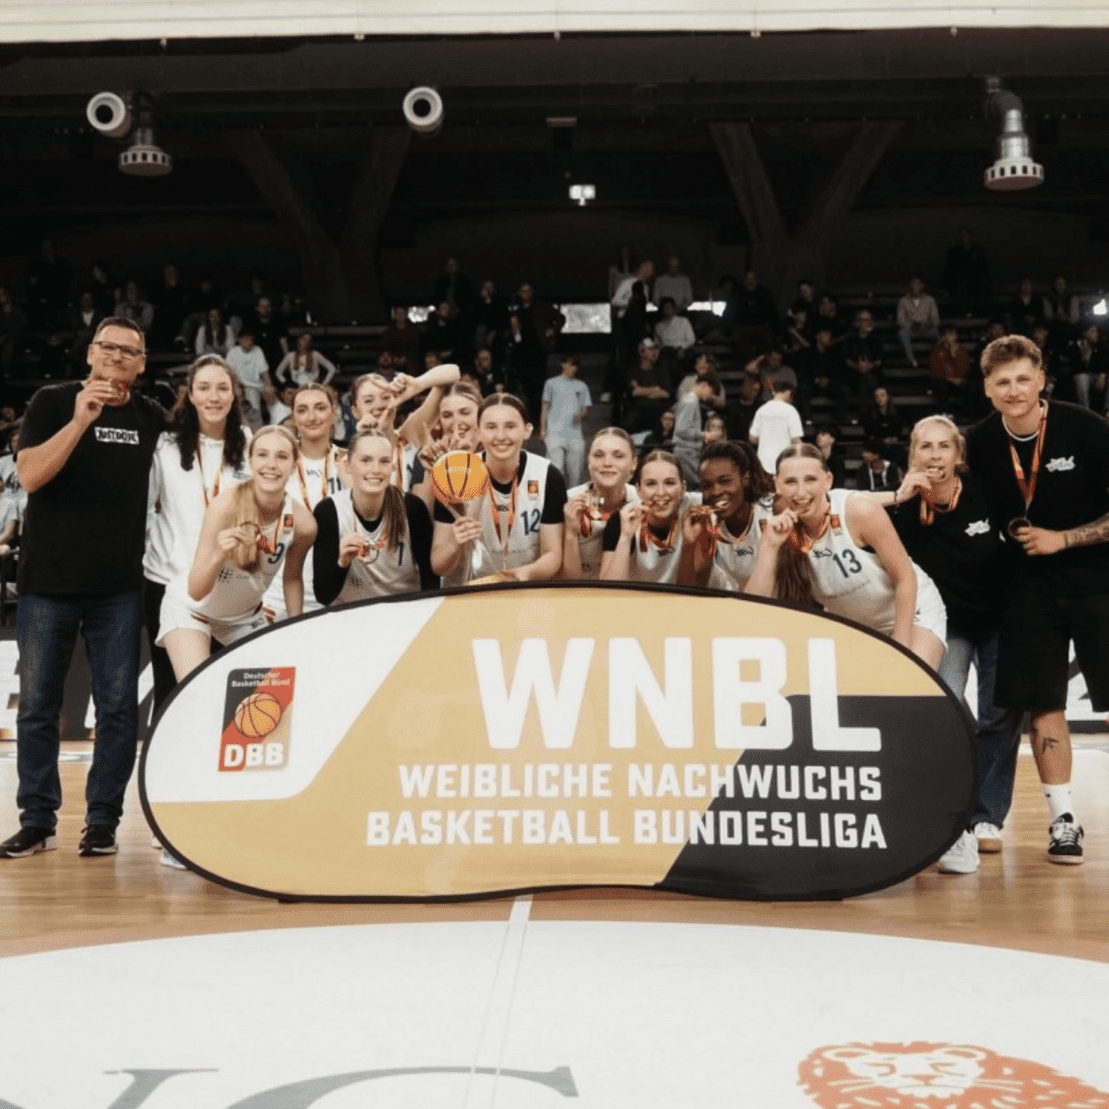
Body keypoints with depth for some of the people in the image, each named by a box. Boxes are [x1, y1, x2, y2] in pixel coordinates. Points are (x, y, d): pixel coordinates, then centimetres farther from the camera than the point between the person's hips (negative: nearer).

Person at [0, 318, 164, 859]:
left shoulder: (152, 419, 7)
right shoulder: (53, 402, 0)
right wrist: (80, 420, -21)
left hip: (121, 588, 1)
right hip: (47, 582, -1)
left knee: (118, 707, 2)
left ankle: (102, 820, 13)